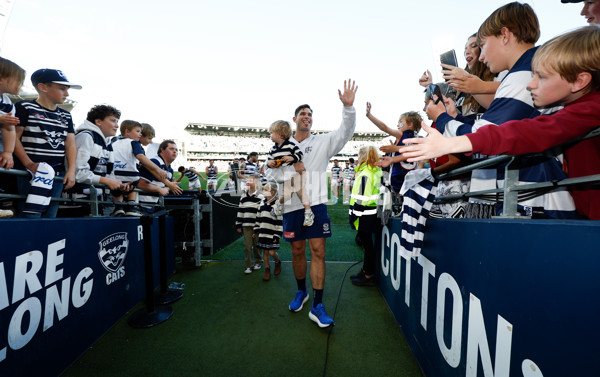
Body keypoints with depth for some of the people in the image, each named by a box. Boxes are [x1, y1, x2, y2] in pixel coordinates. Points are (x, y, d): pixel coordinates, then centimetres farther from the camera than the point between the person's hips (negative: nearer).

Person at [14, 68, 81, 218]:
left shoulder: (66, 116, 15)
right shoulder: (24, 107, 0)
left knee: (50, 215, 9)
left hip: (58, 173, 5)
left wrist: (71, 170, -4)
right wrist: (29, 164, -17)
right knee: (31, 216, -7)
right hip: (32, 172, -5)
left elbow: (70, 144, 8)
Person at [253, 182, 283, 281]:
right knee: (265, 252, 10)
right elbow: (258, 217, 16)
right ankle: (267, 269, 26)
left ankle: (278, 262, 26)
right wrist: (256, 230, 14)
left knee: (272, 252, -5)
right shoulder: (262, 202, 9)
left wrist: (277, 235, -12)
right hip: (262, 232, 5)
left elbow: (280, 221, -10)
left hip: (272, 233, -5)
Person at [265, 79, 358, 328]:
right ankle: (301, 292, 36)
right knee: (297, 251, 13)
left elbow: (345, 132, -5)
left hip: (316, 204, -2)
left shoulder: (322, 142, 7)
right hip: (292, 205, 2)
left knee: (318, 251, -4)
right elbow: (271, 173, 6)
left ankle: (317, 306, 8)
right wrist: (292, 169, -10)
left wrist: (348, 107, -19)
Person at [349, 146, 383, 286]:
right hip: (373, 213, 9)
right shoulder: (378, 171, 10)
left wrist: (354, 216, -15)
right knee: (367, 243, 18)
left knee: (367, 244, 2)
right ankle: (365, 270, 32)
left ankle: (369, 276, 16)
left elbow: (361, 199, -22)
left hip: (365, 215, -9)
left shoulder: (364, 174, -19)